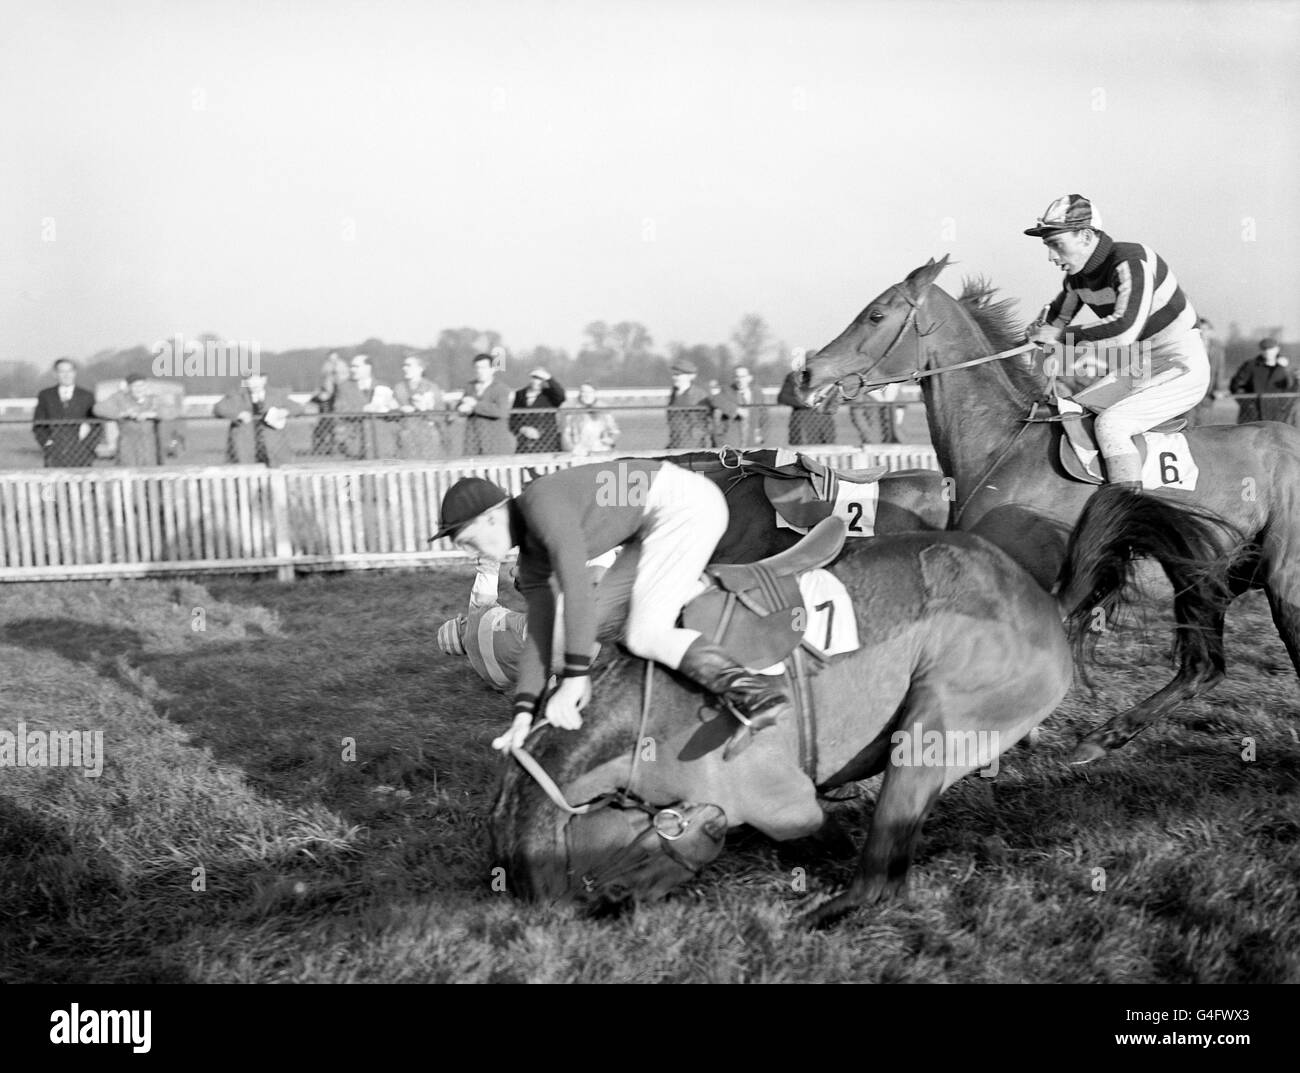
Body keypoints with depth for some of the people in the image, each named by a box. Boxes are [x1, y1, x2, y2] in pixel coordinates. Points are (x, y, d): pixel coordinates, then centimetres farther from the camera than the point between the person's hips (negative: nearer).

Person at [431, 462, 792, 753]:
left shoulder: (541, 501, -17)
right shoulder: (531, 556, 11)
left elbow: (577, 589, -25)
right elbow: (539, 635, 10)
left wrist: (573, 679, -24)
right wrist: (523, 714, 2)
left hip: (684, 501, -10)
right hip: (664, 515, 10)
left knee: (644, 637, -15)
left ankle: (752, 693, -21)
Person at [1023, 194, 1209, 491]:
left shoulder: (1131, 261, -24)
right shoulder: (1078, 274, 2)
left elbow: (1125, 329, -37)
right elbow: (1056, 316, 21)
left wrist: (1063, 336, -28)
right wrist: (1040, 334, -3)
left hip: (1182, 373, -10)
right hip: (1140, 372, 10)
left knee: (1109, 424, -24)